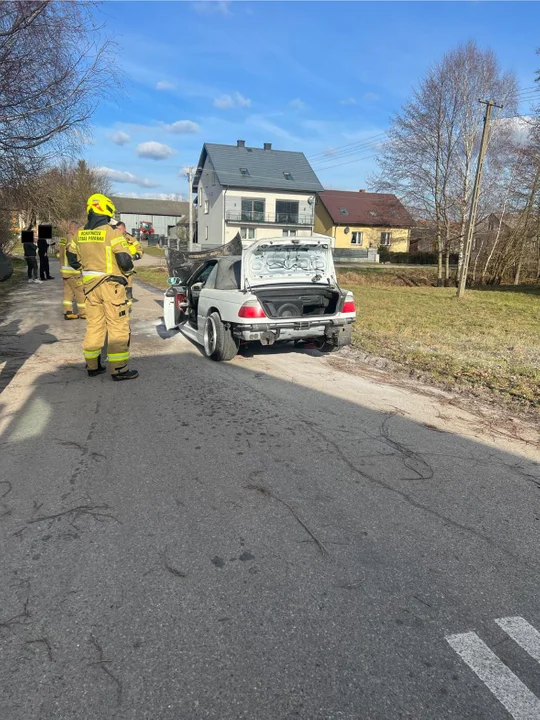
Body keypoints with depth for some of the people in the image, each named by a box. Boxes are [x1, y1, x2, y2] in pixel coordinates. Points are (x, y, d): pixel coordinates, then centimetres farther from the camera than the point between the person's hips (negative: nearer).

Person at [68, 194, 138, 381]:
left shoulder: (81, 234, 8)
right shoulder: (112, 232, -12)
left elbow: (72, 257, 19)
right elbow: (124, 260, -17)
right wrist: (127, 270, 3)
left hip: (90, 285, 7)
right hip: (110, 284, -6)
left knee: (94, 324, 15)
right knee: (118, 326, -2)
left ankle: (93, 365, 21)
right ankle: (119, 369, -1)